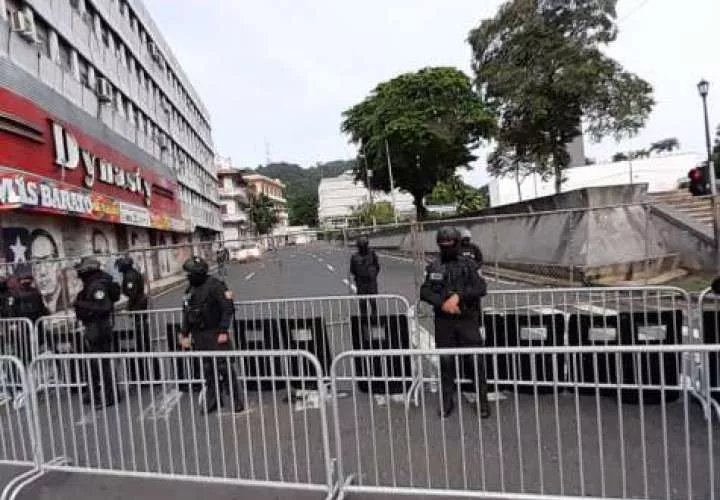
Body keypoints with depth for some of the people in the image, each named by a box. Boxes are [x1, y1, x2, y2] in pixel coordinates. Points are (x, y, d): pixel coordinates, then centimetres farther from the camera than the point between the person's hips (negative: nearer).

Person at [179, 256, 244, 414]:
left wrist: (223, 331, -19)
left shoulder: (214, 285, -13)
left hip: (216, 334, -6)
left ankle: (236, 401, 9)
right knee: (207, 369, 13)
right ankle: (213, 400, 26)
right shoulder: (191, 289, 9)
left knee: (224, 367, -3)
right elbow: (187, 312, 16)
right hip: (199, 336, 6)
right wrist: (185, 333, 14)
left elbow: (228, 309, -16)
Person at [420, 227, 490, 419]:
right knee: (445, 361, 9)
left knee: (474, 360, 0)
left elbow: (481, 288, -8)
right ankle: (447, 401, 23)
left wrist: (458, 296, -20)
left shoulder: (468, 265, 1)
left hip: (467, 319, -1)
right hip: (443, 321, 2)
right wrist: (443, 303, -15)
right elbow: (424, 292, 0)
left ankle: (482, 400, 16)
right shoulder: (434, 267, 6)